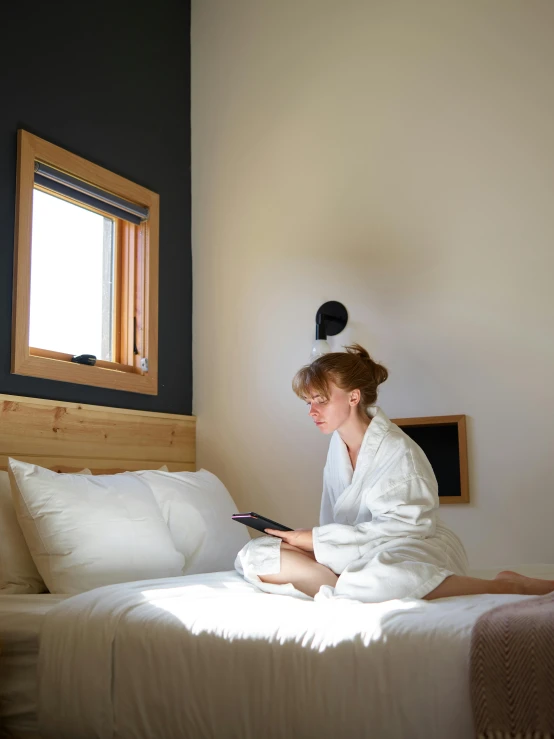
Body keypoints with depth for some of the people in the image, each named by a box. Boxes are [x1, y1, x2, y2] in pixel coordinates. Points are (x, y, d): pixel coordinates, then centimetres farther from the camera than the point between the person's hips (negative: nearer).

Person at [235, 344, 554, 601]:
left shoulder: (397, 450, -14)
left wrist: (317, 539, -18)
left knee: (373, 580, -44)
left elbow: (400, 529, -18)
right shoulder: (339, 444, 7)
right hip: (356, 554, 7)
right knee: (255, 556, -13)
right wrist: (309, 538, -7)